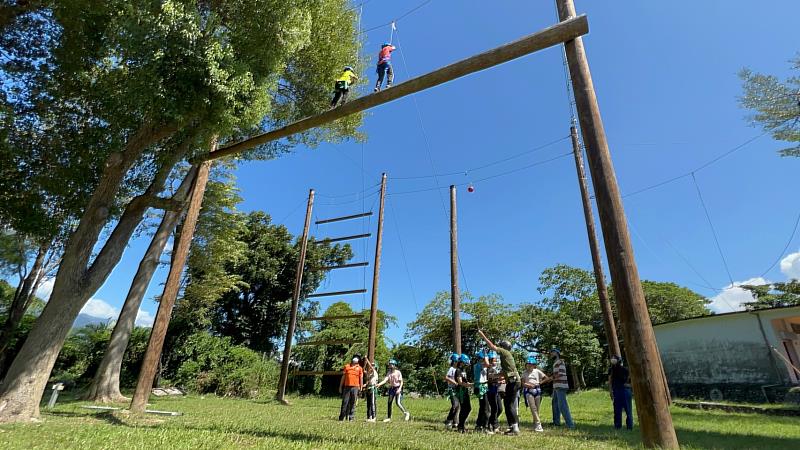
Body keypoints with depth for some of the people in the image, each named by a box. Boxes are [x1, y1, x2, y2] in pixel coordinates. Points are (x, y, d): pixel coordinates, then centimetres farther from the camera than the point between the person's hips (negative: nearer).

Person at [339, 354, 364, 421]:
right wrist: (340, 387, 11)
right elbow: (343, 377, 12)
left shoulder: (359, 368, 8)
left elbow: (361, 378, 8)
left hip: (355, 387, 0)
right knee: (345, 402, 2)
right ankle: (341, 417, 10)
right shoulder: (346, 366, 9)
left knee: (353, 403, 2)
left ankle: (351, 417, 9)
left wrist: (361, 387, 2)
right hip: (347, 387, 1)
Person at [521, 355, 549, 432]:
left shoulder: (537, 371, 7)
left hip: (537, 390, 2)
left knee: (537, 409, 3)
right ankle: (538, 424, -14)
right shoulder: (524, 373, 5)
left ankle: (535, 425, 14)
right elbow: (523, 383, 0)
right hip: (529, 391, -2)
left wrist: (540, 383, 1)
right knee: (533, 408, -13)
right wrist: (529, 385, -17)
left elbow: (546, 378, 13)